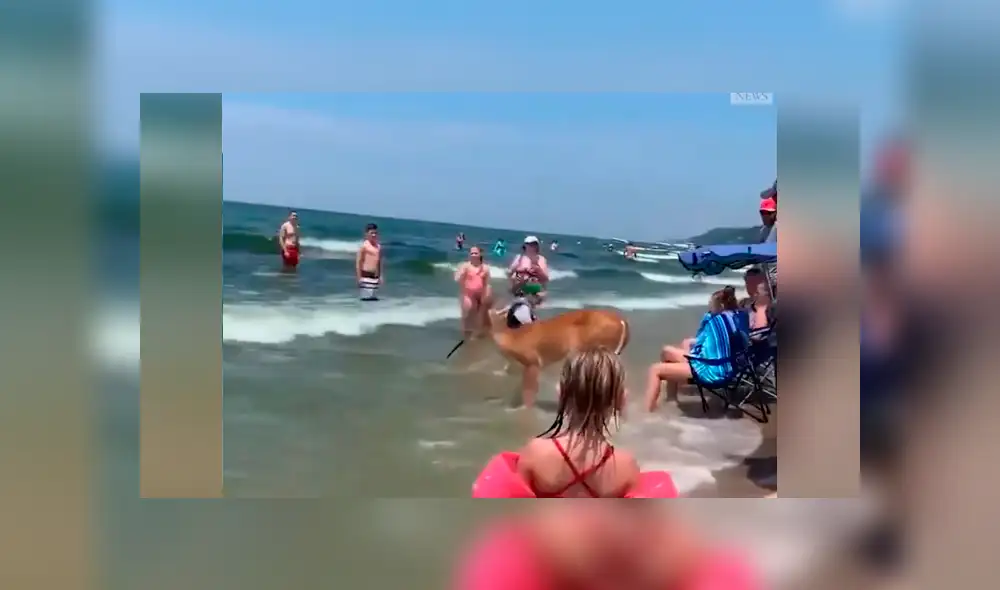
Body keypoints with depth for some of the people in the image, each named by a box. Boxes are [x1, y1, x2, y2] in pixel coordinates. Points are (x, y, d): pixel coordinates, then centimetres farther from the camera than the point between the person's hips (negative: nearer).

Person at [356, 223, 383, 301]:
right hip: (366, 276, -7)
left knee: (374, 298, 8)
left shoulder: (378, 246, 11)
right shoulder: (364, 246, -7)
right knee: (366, 297, -7)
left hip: (375, 277, 7)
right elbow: (358, 262, -8)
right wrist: (359, 277, -12)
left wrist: (381, 275, 15)